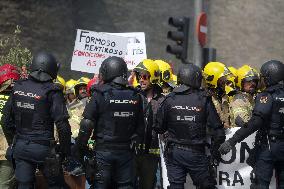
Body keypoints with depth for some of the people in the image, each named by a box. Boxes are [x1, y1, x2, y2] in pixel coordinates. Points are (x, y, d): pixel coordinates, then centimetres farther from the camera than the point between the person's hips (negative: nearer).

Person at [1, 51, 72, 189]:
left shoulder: (18, 88, 3)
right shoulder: (52, 92, -13)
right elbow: (62, 126, -15)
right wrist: (65, 151, -3)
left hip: (19, 147, 5)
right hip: (42, 149, -5)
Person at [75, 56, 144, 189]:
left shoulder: (100, 95, -9)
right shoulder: (135, 96, 3)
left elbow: (87, 125, -10)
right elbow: (140, 127, 6)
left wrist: (80, 149, -2)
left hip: (103, 151, -3)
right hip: (126, 152, 3)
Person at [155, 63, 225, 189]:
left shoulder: (169, 99, -3)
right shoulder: (204, 100, -8)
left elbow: (159, 127, 0)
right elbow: (216, 127, -8)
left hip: (173, 152, 2)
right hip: (195, 153, -2)